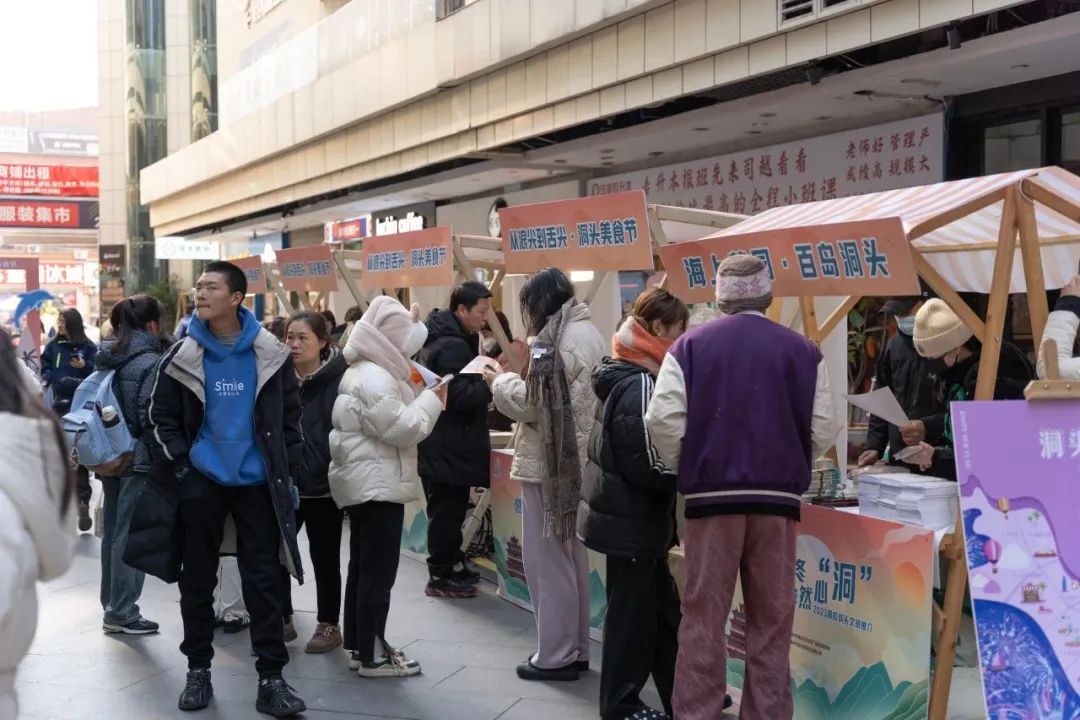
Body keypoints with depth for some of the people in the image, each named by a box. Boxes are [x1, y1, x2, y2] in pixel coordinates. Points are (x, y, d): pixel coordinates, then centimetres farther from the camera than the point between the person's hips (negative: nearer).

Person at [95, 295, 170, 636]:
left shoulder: (106, 358, 9)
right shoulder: (150, 362, -15)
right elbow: (150, 417, -18)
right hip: (138, 457, -8)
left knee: (112, 531, 15)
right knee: (130, 534, -2)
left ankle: (112, 605, 25)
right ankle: (121, 612, 3)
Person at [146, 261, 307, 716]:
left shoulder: (270, 354, -1)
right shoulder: (183, 356, -1)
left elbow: (290, 415, 5)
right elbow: (162, 415, 5)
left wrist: (287, 470, 0)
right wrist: (181, 463, -4)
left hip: (257, 481, -1)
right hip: (201, 481, 1)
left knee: (263, 579, 0)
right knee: (197, 578, 9)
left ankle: (271, 678, 6)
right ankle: (198, 669, 23)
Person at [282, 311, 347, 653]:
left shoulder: (339, 382, -11)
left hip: (324, 486, -5)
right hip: (284, 484, 5)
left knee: (325, 558, 7)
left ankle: (329, 625, 23)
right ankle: (282, 619, 27)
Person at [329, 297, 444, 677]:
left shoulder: (361, 371, 16)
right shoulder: (374, 378, -19)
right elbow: (401, 429, -22)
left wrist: (415, 393, 8)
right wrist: (430, 399, -11)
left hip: (364, 481, 11)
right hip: (378, 483, -11)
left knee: (362, 567, 15)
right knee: (378, 571, -5)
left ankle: (357, 646, 22)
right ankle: (372, 656, 1)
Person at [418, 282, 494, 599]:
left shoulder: (443, 339, 14)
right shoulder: (451, 345, -20)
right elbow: (458, 395, -26)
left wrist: (485, 380, 7)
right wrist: (492, 386, -18)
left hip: (443, 444, 11)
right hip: (448, 447, -11)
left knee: (448, 509, 18)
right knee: (447, 511, -2)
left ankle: (452, 565, 29)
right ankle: (440, 577, 6)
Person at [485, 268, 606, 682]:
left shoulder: (555, 339, -16)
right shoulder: (588, 332, 15)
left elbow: (532, 402, -17)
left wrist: (500, 381, 0)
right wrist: (514, 380, 12)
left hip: (552, 463, -10)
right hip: (577, 459, 10)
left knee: (549, 560, -1)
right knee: (572, 558, 15)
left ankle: (556, 655, 6)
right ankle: (575, 649, 24)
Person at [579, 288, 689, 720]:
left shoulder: (626, 376, 10)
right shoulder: (640, 385, -20)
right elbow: (647, 466, -23)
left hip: (630, 515, 10)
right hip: (631, 519, -10)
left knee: (662, 609, 15)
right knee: (633, 613, 3)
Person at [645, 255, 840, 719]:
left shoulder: (690, 346, 0)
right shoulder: (801, 350, 3)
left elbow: (663, 420, -7)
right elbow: (824, 429, -1)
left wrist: (686, 469, 8)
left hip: (711, 495, -1)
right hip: (778, 497, 1)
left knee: (703, 615, 6)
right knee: (771, 619, 10)